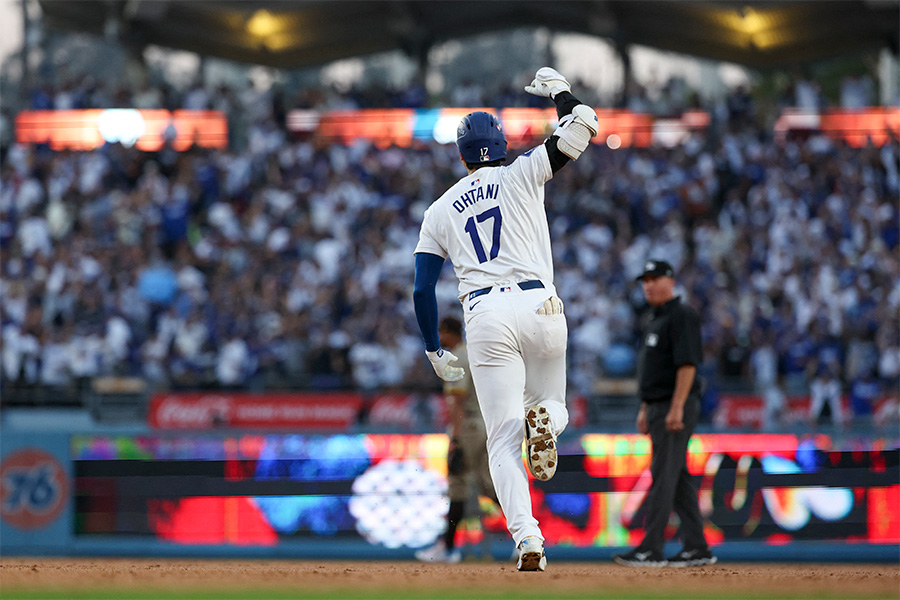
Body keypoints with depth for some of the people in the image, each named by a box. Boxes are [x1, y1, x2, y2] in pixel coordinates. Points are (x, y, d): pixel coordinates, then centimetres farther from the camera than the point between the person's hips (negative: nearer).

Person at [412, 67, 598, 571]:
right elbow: (584, 126, 3)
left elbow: (423, 289, 12)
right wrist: (559, 91, 23)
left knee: (503, 440, 0)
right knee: (554, 410, 21)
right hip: (539, 307, 0)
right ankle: (543, 418, -20)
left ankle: (528, 539, -20)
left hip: (485, 319, 0)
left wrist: (435, 350, 23)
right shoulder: (521, 176, 9)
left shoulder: (440, 210, 16)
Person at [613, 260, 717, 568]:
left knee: (663, 475, -12)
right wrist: (644, 410, 21)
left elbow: (687, 364, -20)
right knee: (678, 479, 9)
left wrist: (676, 409, -26)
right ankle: (696, 548, 11)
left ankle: (651, 549, -15)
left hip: (676, 408, -10)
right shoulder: (655, 321, 20)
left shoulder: (681, 317, -11)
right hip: (658, 408, 10)